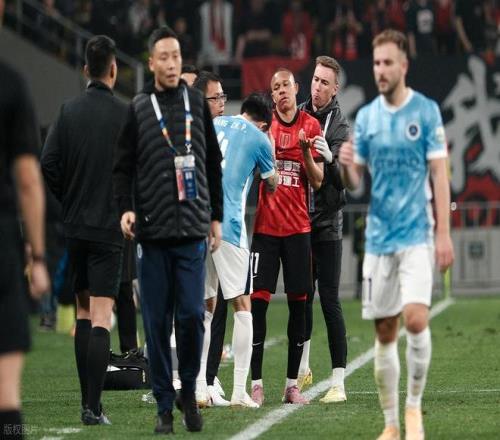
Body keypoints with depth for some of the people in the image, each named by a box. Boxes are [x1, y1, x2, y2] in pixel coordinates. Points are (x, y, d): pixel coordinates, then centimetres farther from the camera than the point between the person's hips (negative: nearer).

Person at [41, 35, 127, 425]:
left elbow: (48, 163, -2)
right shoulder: (124, 113, -10)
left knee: (83, 313, 14)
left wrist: (69, 199, 12)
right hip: (110, 227, -4)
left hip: (74, 227, 4)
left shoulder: (69, 111, 2)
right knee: (101, 317, -6)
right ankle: (93, 408, -12)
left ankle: (87, 400, 16)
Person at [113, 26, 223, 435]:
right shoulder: (138, 109, 6)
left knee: (191, 315, -6)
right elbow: (123, 166, 7)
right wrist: (125, 208, -9)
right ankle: (165, 406, 9)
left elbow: (213, 164, 16)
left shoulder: (197, 103, 11)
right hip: (152, 231, -1)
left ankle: (189, 391, 15)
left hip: (193, 231, 1)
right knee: (157, 322, 1)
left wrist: (215, 217, 14)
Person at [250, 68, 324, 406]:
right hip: (265, 224, -1)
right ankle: (257, 383, -4)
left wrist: (306, 152, -12)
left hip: (298, 226, 1)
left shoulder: (311, 126, 5)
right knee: (259, 299, -7)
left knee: (299, 301, 2)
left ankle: (292, 384, 9)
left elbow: (317, 181, 4)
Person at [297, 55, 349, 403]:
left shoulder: (340, 127, -5)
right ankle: (303, 368, 29)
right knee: (301, 296, 14)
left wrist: (331, 158, -30)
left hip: (327, 223, -5)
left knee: (330, 300, -8)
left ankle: (338, 381, -8)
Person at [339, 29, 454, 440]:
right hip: (378, 236, 4)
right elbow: (355, 182, 11)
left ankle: (415, 406, 2)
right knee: (385, 333, 4)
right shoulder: (366, 116, 8)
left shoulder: (426, 111, -3)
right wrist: (345, 165, -12)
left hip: (416, 234, -3)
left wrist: (444, 233, -10)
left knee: (416, 319, -17)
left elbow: (440, 174, -4)